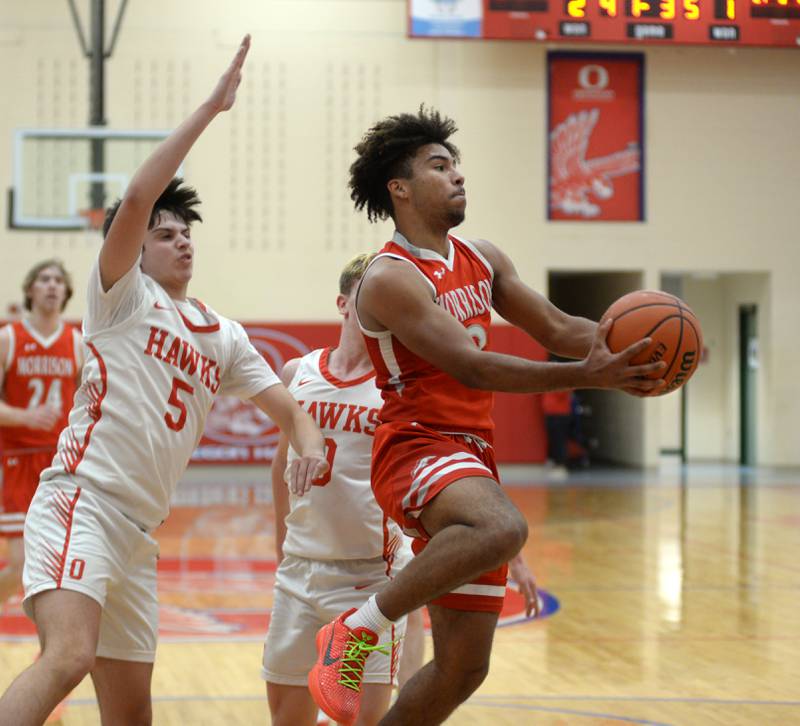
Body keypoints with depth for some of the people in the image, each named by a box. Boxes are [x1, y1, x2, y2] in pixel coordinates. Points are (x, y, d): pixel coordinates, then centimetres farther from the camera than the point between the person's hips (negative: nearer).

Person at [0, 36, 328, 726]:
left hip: (139, 531, 8)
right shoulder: (122, 295, 1)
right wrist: (210, 109, -16)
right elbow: (136, 198, -15)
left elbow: (288, 408, 16)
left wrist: (309, 444, -9)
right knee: (69, 657, -30)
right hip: (81, 501, -8)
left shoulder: (224, 337, 19)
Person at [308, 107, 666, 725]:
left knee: (464, 666, 5)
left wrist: (617, 344, -4)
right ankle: (359, 628, -26)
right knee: (503, 528, -41)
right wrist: (587, 377, -28)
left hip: (472, 459, 8)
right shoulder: (391, 279, -12)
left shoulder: (482, 259, 14)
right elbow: (472, 368, -22)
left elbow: (556, 328, 17)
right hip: (417, 447, -8)